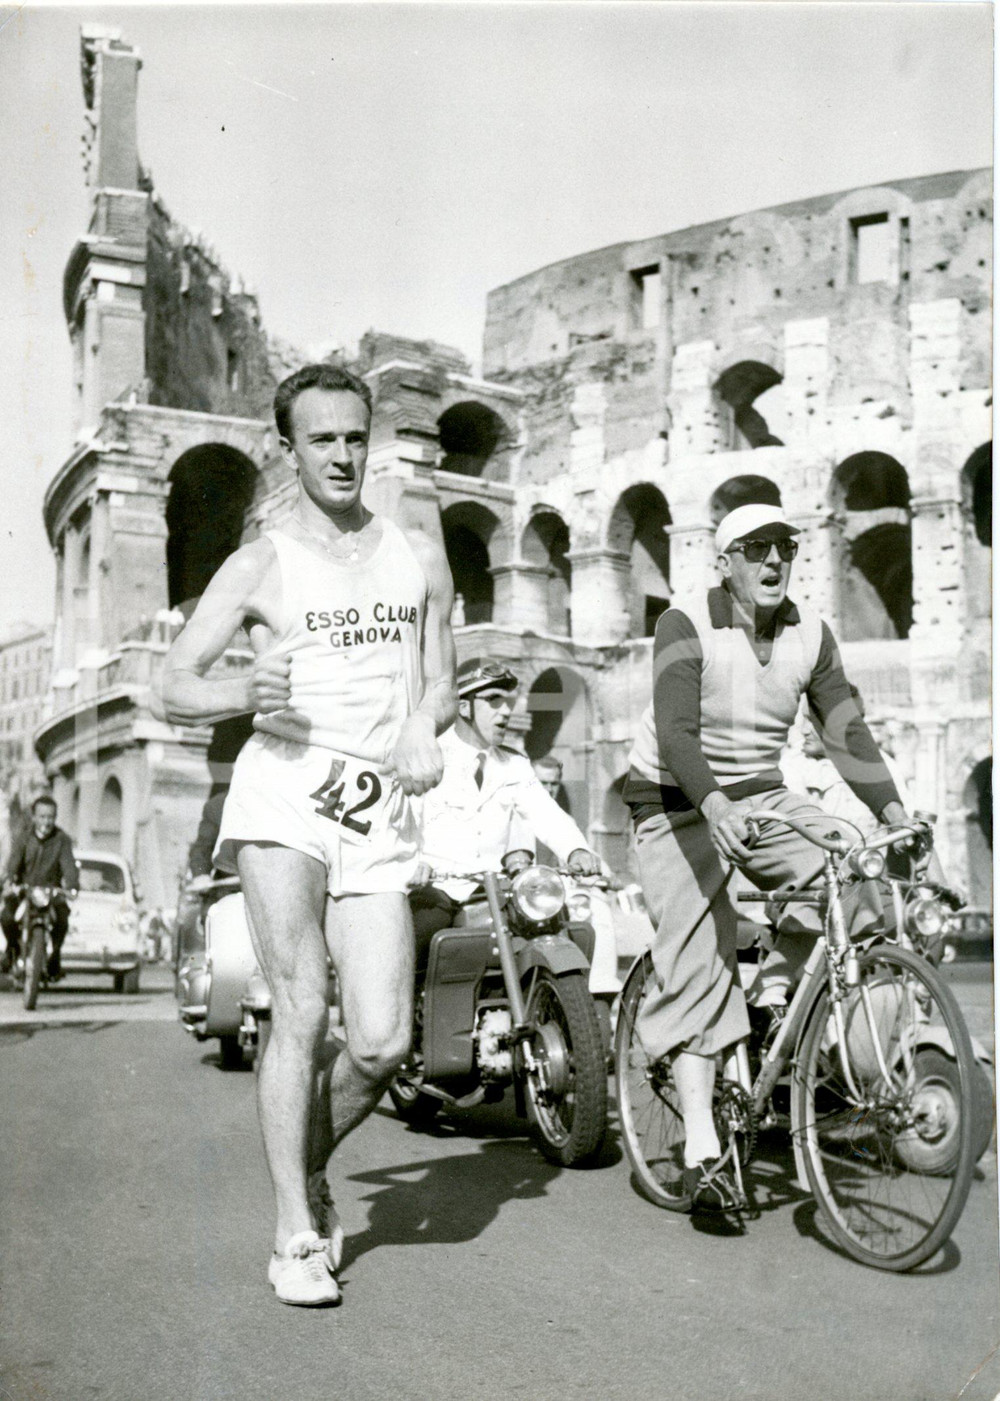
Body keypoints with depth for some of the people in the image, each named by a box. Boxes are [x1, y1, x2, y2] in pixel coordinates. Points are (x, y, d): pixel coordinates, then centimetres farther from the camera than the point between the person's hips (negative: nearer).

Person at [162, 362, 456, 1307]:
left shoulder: (420, 559, 17)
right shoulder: (259, 567, 7)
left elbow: (440, 682, 19)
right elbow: (175, 688, 4)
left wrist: (425, 730, -4)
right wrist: (249, 692, -17)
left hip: (380, 812, 3)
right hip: (284, 789, -2)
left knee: (382, 1043, -5)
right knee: (301, 1012, -12)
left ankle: (309, 1166, 24)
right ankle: (295, 1236, 2)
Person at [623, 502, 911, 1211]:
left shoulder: (810, 633, 0)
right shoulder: (686, 624, -15)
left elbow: (846, 728, -3)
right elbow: (675, 731, -26)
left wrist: (893, 810, -16)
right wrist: (715, 807, -43)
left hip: (761, 797, 5)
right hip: (679, 803, -5)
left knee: (849, 880, -21)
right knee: (697, 966, -12)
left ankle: (772, 1001, 0)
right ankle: (702, 1148, -8)